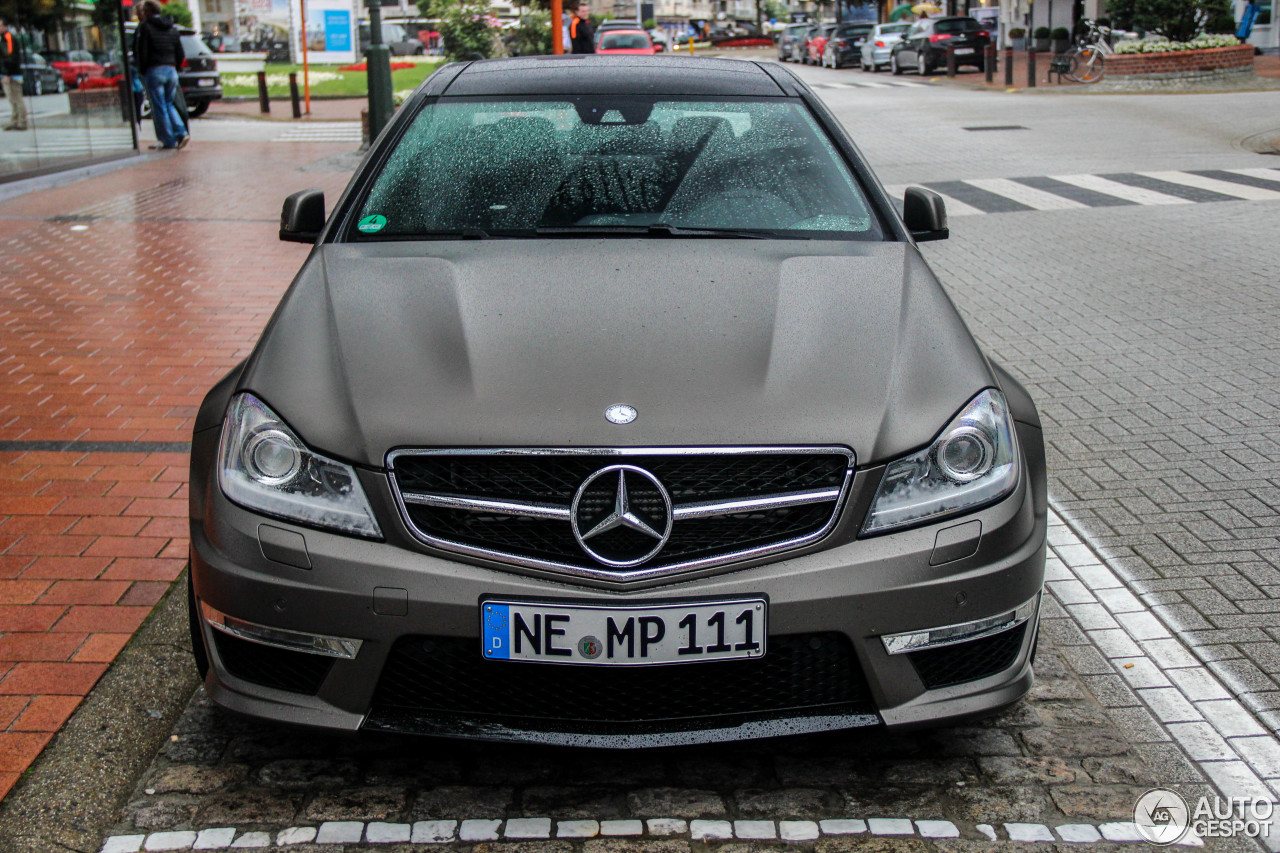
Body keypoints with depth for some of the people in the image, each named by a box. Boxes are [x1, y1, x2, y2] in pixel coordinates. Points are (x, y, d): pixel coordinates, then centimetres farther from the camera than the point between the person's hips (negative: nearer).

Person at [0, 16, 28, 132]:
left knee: (17, 99, -7)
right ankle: (14, 122, 15)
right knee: (12, 100, 12)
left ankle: (22, 123, -5)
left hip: (11, 75, -10)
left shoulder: (10, 38, -13)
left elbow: (11, 58, -20)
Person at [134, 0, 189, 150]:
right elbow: (181, 55, 14)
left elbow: (141, 52, -8)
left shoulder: (145, 27, -3)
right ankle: (181, 132, -3)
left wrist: (142, 71, 2)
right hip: (171, 70, 6)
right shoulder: (172, 29, 15)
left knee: (159, 108, -1)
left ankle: (169, 141, -4)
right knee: (169, 104, 16)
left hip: (154, 71, -6)